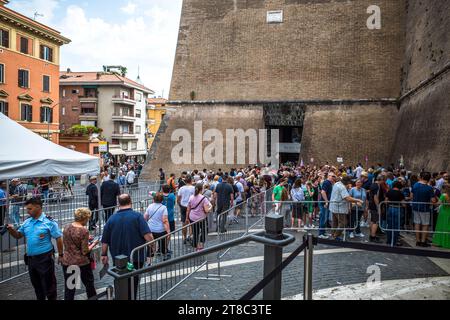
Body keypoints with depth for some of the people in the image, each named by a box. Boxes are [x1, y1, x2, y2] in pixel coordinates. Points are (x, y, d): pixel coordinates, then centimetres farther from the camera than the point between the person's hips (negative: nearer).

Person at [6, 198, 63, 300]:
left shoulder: (49, 222, -13)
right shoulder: (27, 222, 7)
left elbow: (58, 238, -11)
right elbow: (18, 235, 14)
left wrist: (61, 255, -9)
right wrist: (12, 230, -8)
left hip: (45, 258, -7)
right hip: (30, 258, 7)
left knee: (48, 284, 3)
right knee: (36, 284, 20)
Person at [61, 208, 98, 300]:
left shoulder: (67, 227, -2)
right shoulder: (84, 231, -20)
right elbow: (85, 252, -17)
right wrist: (93, 244, -1)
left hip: (66, 262, 5)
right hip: (81, 263, -5)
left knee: (69, 288, 13)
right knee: (89, 284, 17)